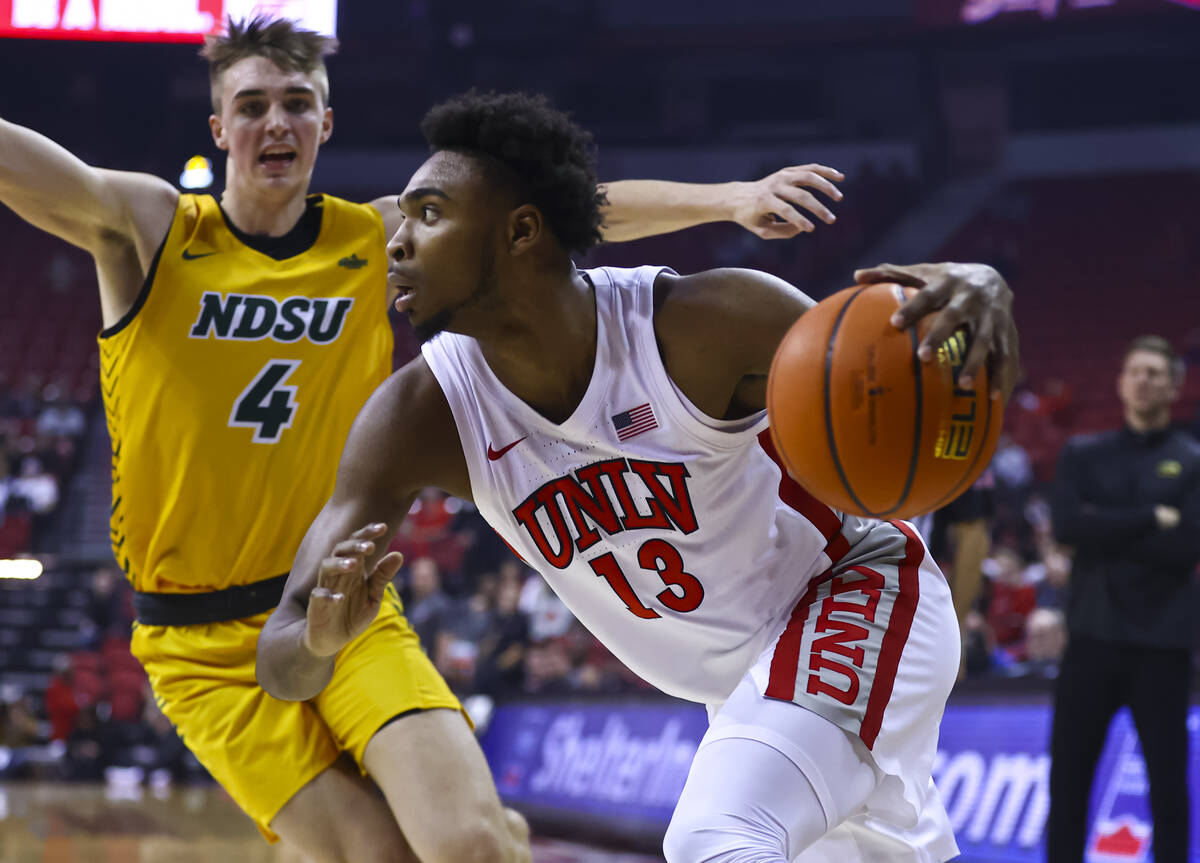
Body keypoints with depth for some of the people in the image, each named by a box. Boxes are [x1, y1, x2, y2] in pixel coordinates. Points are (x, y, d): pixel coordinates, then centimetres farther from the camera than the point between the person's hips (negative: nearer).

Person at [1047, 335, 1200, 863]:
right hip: (1093, 635, 2)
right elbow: (1067, 524, -8)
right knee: (1068, 777, 4)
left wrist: (1107, 531, -10)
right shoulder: (1083, 455, 10)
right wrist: (1151, 519, -11)